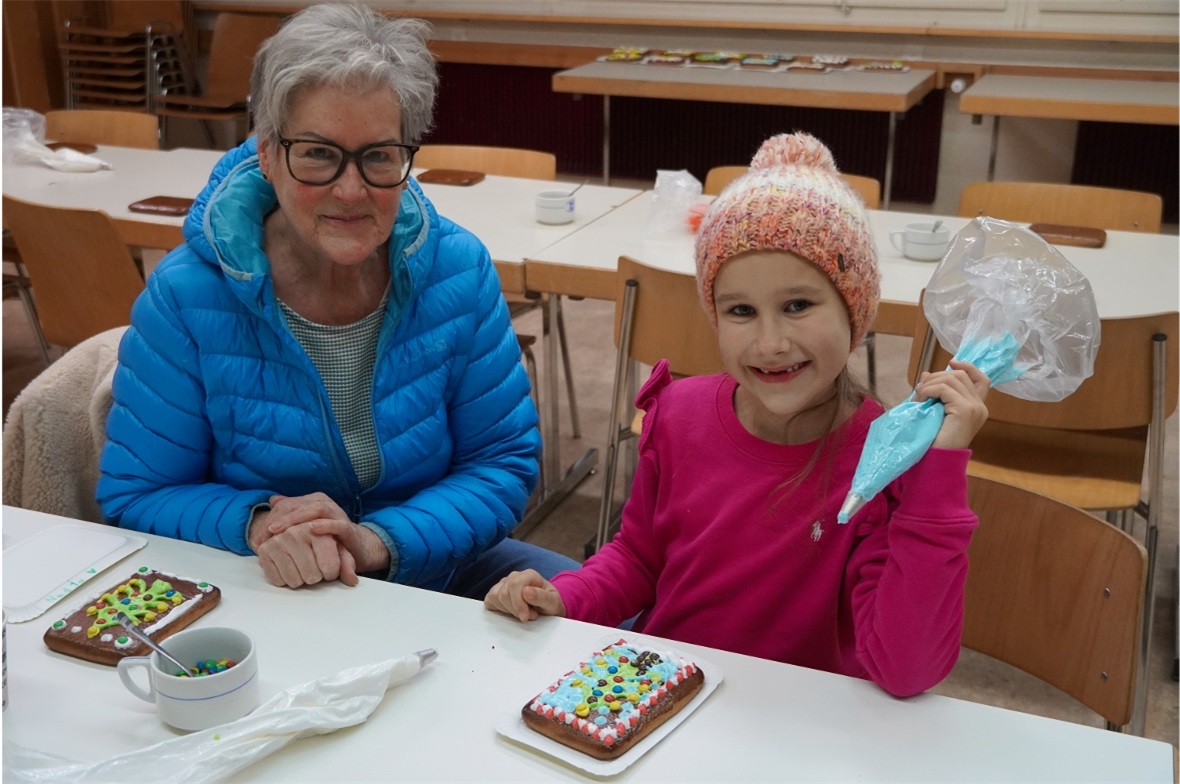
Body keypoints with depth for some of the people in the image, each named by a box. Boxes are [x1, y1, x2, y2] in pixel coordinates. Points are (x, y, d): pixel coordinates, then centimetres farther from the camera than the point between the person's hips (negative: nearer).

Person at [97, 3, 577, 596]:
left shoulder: (458, 270, -9)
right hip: (255, 602, -1)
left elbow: (503, 464, -6)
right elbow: (136, 496, -6)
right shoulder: (185, 297, -14)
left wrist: (377, 541, -23)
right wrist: (256, 524, -27)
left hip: (431, 571, 1)